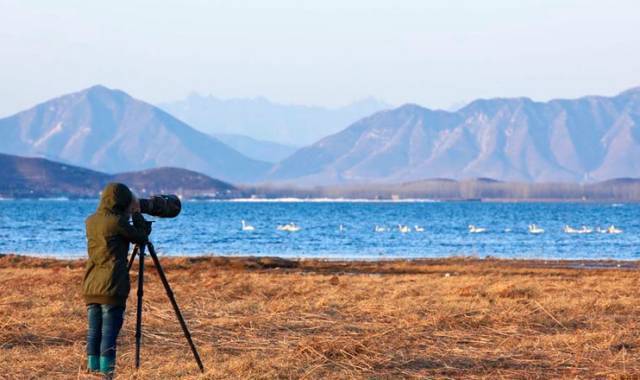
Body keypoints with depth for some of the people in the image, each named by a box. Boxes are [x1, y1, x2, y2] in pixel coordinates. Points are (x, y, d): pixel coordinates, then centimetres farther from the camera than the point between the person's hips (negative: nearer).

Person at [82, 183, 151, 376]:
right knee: (109, 333, -5)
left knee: (93, 331, 9)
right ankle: (106, 373, -7)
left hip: (91, 288, 7)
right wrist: (137, 213, 10)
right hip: (112, 288, -7)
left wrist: (129, 215, 21)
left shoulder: (91, 221, 10)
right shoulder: (117, 222, -11)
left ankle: (93, 371, 10)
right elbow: (141, 237, 0)